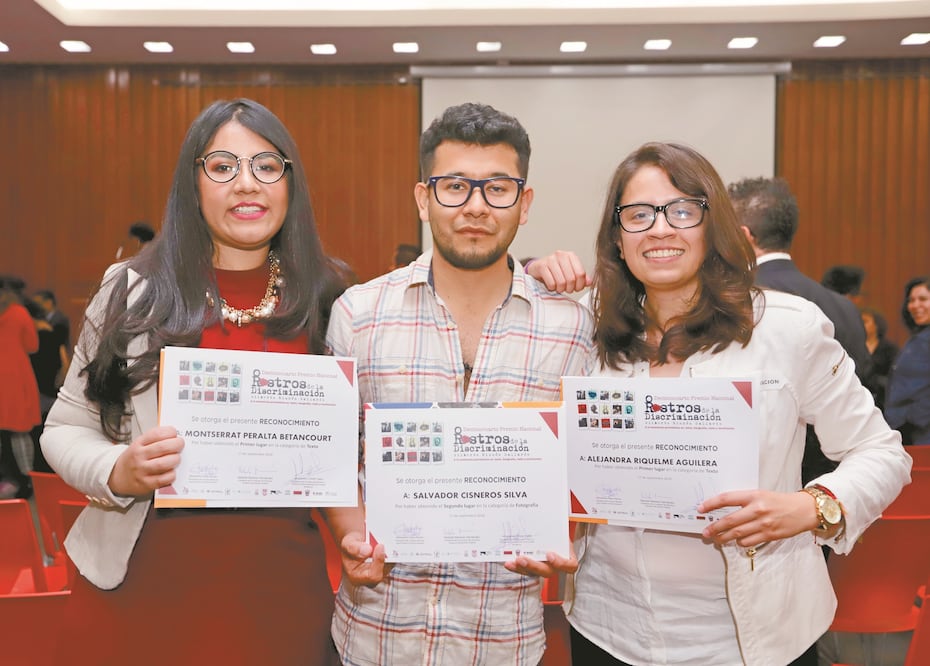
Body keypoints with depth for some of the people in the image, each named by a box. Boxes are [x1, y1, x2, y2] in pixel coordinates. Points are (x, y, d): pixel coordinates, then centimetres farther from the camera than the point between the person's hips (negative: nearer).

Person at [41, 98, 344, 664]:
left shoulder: (324, 304, 2)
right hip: (142, 585, -1)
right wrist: (116, 474, -16)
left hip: (279, 589, 1)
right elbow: (66, 428, 3)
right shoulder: (134, 292, -2)